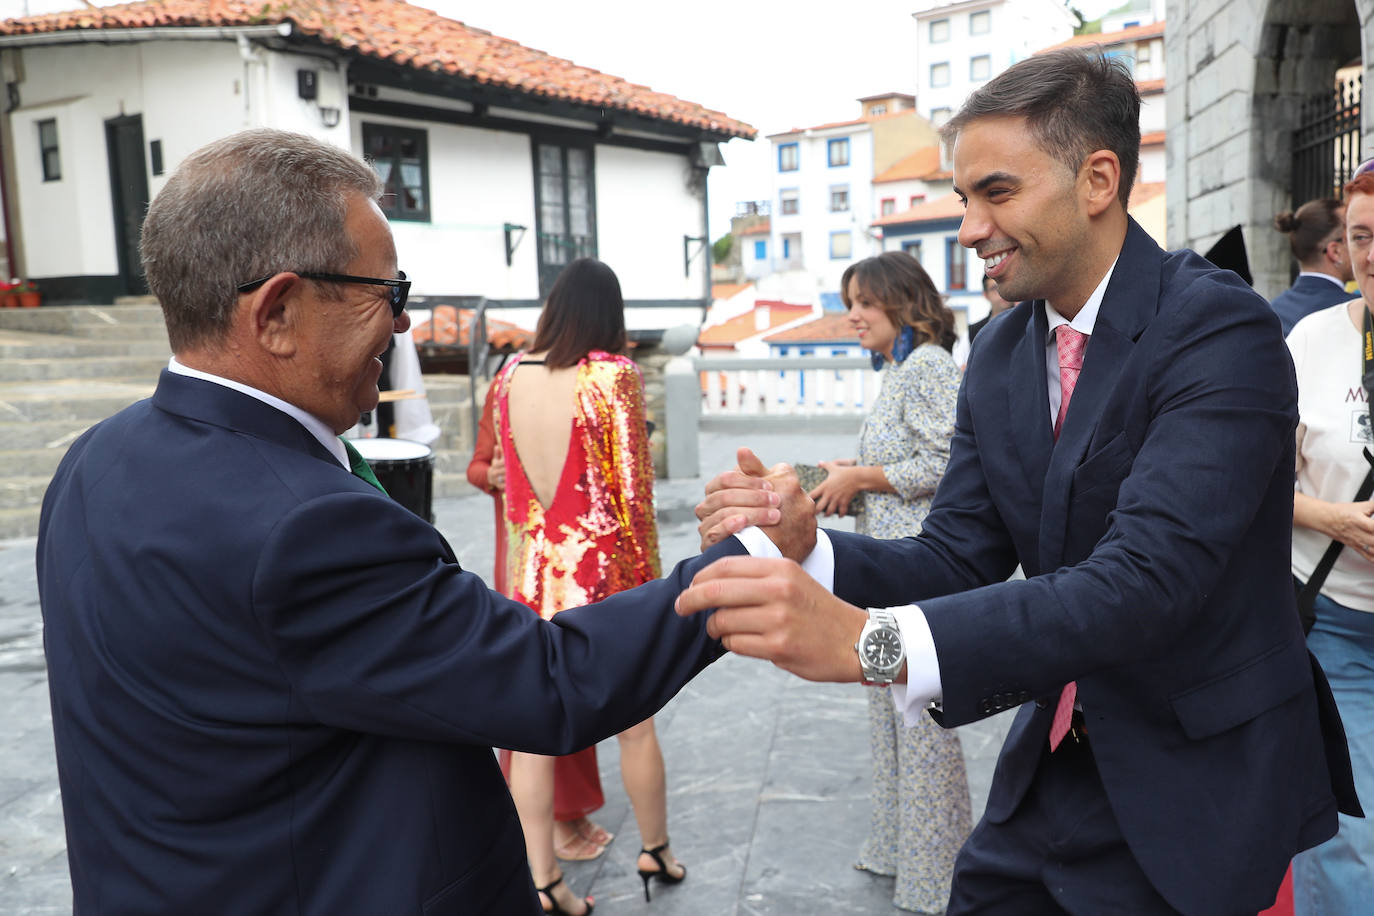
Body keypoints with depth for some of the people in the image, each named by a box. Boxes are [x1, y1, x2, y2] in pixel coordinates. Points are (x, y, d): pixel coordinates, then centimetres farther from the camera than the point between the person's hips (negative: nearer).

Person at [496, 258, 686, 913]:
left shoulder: (509, 376, 1)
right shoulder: (614, 374, -12)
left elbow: (507, 476, 8)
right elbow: (631, 487, -12)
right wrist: (646, 579, -2)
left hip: (531, 572, 3)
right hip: (602, 572, -3)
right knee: (634, 722, 15)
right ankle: (655, 852, 34)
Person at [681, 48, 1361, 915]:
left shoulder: (1223, 331, -21)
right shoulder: (1001, 352, 0)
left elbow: (1144, 582, -32)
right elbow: (959, 560, -2)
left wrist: (869, 639, -42)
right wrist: (806, 545, -21)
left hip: (1199, 787, -5)